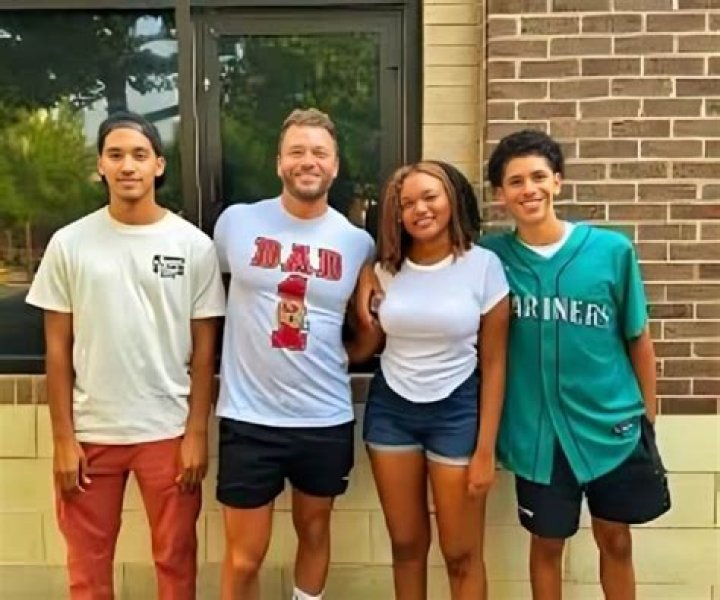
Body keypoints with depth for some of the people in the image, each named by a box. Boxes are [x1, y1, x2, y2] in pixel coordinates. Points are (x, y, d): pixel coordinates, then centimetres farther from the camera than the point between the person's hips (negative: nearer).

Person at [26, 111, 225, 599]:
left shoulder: (194, 244, -3)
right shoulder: (69, 243, -1)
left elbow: (203, 347, -1)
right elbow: (58, 347, 1)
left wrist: (197, 432, -4)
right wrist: (63, 436, -2)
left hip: (168, 430, 0)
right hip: (91, 431, 1)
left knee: (176, 559, 12)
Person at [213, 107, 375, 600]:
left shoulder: (357, 242, 0)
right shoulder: (237, 222, -4)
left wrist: (341, 356, -1)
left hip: (326, 419, 2)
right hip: (250, 417, -1)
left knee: (315, 531, 21)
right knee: (244, 558, 8)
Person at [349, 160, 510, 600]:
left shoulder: (484, 265, -8)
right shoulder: (386, 269, 1)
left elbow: (494, 363, -6)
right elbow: (364, 348, 8)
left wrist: (486, 449, -9)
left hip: (457, 411, -2)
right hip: (390, 409, 3)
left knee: (462, 553, 7)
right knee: (406, 544, 13)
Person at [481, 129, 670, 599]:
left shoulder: (612, 249, -8)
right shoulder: (493, 255, -7)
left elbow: (639, 340, 0)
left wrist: (648, 419, 4)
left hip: (613, 426, 1)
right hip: (538, 431, 0)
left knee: (616, 540, 17)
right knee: (548, 543, 15)